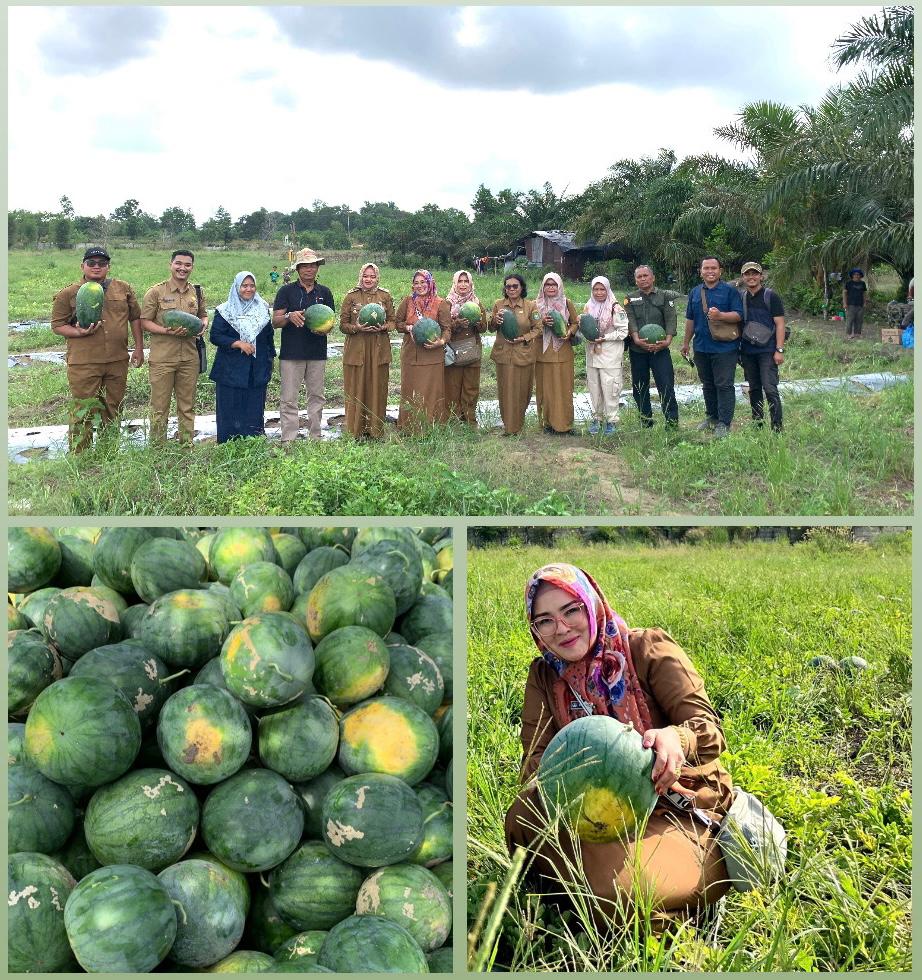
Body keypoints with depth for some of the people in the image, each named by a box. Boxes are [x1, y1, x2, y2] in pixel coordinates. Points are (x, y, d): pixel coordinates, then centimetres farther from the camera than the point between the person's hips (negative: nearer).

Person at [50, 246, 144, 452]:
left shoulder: (123, 288, 9)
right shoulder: (69, 294, 1)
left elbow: (135, 318, 15)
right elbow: (57, 325, 3)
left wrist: (139, 348, 11)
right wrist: (79, 332, -16)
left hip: (118, 361, 3)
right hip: (84, 363, -3)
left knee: (114, 408, 13)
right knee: (83, 411, -3)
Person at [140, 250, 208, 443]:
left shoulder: (197, 293, 9)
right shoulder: (156, 292, -4)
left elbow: (203, 315, 23)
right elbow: (145, 321, -4)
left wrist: (203, 325, 0)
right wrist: (166, 331, -19)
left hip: (189, 358, 4)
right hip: (162, 358, -4)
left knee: (187, 405, 12)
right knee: (159, 406, 2)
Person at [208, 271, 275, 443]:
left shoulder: (263, 309, 10)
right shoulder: (225, 311, -1)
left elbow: (269, 336, 18)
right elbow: (215, 336, -7)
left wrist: (270, 358, 15)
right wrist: (238, 343, -17)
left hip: (257, 370, 3)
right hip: (231, 371, -3)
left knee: (255, 409, 5)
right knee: (231, 409, -1)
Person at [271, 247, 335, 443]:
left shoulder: (324, 292, 12)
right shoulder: (286, 291, 3)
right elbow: (275, 322, 0)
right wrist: (289, 316, -21)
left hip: (317, 353, 3)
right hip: (291, 353, -3)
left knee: (316, 396, 8)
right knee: (289, 399, -4)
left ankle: (315, 437, 16)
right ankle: (288, 440, -2)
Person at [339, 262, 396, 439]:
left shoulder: (385, 296, 8)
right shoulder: (351, 296, 4)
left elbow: (393, 321, 12)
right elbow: (343, 324, 4)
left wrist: (383, 327, -10)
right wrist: (357, 327, -15)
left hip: (379, 350, 1)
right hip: (356, 350, -1)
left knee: (377, 389, 4)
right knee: (356, 390, 0)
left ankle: (376, 430, 13)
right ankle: (355, 431, 8)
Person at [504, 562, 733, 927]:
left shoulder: (648, 648, -5)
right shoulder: (544, 676, 7)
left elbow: (710, 729, -12)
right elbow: (535, 758, -2)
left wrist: (674, 737, -38)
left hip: (679, 808, -3)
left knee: (622, 888, -32)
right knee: (523, 815, -26)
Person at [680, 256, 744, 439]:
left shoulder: (730, 291, -3)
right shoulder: (695, 293, 12)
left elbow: (738, 315, -9)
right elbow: (690, 319, 18)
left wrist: (720, 315, -26)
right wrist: (686, 343, 18)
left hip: (725, 347, -5)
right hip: (701, 347, 5)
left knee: (724, 385, -5)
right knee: (707, 385, 15)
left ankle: (724, 424, -2)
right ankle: (712, 417, 29)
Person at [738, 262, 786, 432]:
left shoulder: (771, 296, -4)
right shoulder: (740, 297, 9)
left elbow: (779, 324, -7)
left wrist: (779, 350, -13)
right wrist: (737, 348, 11)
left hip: (767, 351, -5)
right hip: (747, 351, 5)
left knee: (770, 389, -9)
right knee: (754, 389, 11)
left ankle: (777, 428, -6)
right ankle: (756, 424, 20)